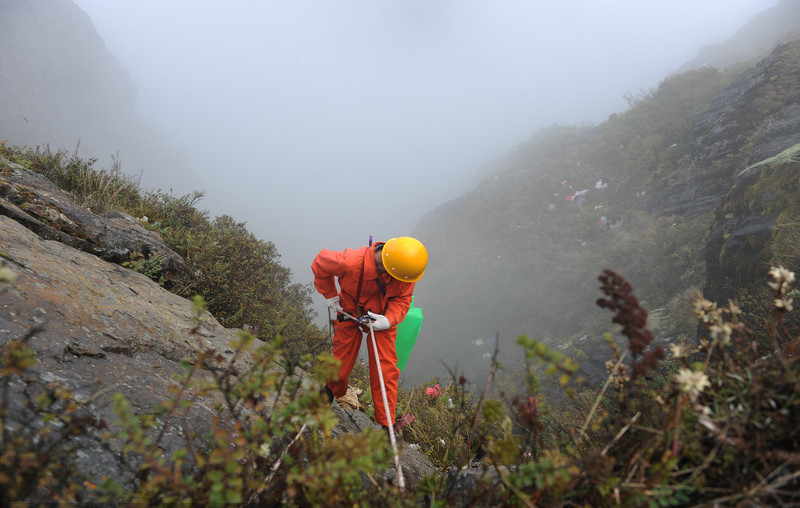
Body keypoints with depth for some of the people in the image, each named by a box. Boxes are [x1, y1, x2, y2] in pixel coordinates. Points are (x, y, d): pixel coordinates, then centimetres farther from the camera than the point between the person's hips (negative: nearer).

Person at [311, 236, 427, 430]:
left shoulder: (405, 272, -27)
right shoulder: (351, 262, -36)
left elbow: (402, 299, -10)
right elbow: (320, 262, -15)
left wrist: (389, 320, -29)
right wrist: (330, 295, -7)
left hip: (382, 318, 1)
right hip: (350, 316, -1)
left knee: (386, 372, -7)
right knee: (341, 368, 10)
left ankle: (386, 425, 7)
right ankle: (331, 390, 47)